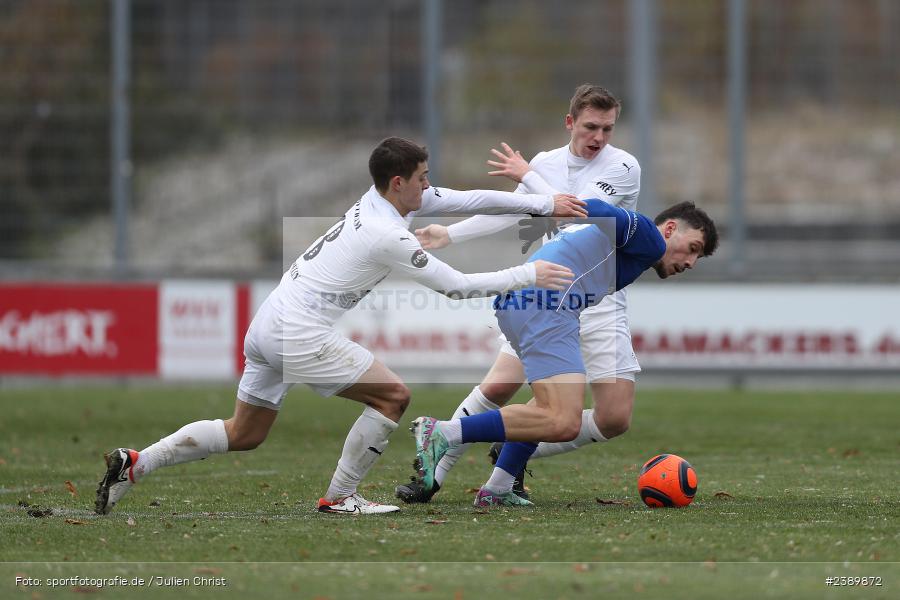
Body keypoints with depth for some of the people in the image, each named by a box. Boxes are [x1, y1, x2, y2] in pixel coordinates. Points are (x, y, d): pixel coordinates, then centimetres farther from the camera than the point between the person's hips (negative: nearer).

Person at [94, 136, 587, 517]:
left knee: (243, 435, 16)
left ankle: (135, 464, 8)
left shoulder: (380, 200, 8)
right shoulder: (387, 235, -18)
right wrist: (528, 276, -4)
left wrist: (544, 203, 12)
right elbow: (457, 285, -13)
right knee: (392, 396, -4)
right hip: (299, 333, -9)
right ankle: (339, 498, 5)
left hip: (268, 325, 9)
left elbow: (467, 199, 13)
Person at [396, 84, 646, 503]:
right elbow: (506, 214, 16)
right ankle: (433, 476, 0)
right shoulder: (546, 162, 7)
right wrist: (448, 235, 6)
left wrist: (528, 176, -10)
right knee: (498, 386, -13)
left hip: (600, 306, -2)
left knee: (615, 419, -10)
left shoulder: (623, 167, -7)